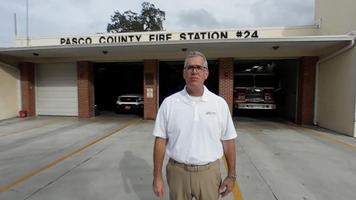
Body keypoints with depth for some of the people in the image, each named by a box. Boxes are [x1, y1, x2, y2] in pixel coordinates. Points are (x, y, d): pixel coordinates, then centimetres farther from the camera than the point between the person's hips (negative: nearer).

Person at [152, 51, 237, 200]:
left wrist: (231, 175, 3)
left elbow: (228, 141, 1)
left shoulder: (220, 104, -4)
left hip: (209, 172, 1)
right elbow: (160, 140, -3)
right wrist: (157, 176, -3)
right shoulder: (168, 103, -6)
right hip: (177, 172, 0)